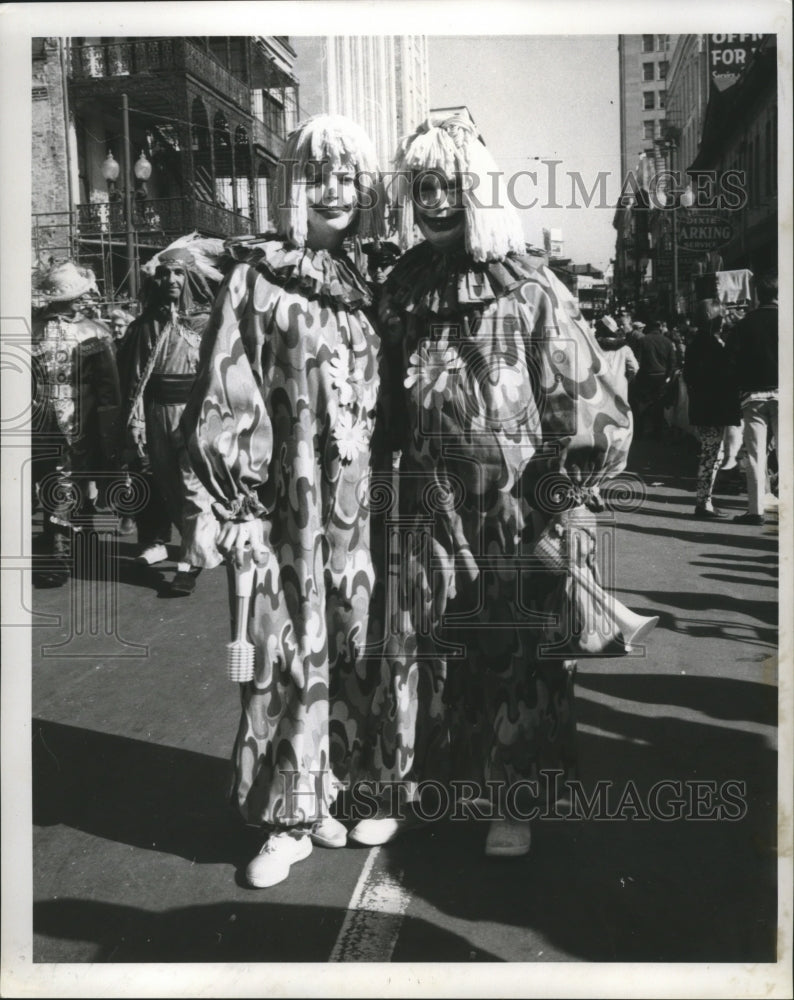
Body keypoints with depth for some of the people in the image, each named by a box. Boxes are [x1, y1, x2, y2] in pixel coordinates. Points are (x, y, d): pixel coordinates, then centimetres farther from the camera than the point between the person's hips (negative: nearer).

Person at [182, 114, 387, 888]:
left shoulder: (363, 282, 11)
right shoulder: (255, 278, -3)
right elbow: (223, 403, -8)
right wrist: (236, 507, -12)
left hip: (358, 506, 5)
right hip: (288, 506, -4)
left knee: (352, 649, 11)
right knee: (289, 653, 1)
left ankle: (336, 788, 27)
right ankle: (289, 815, 15)